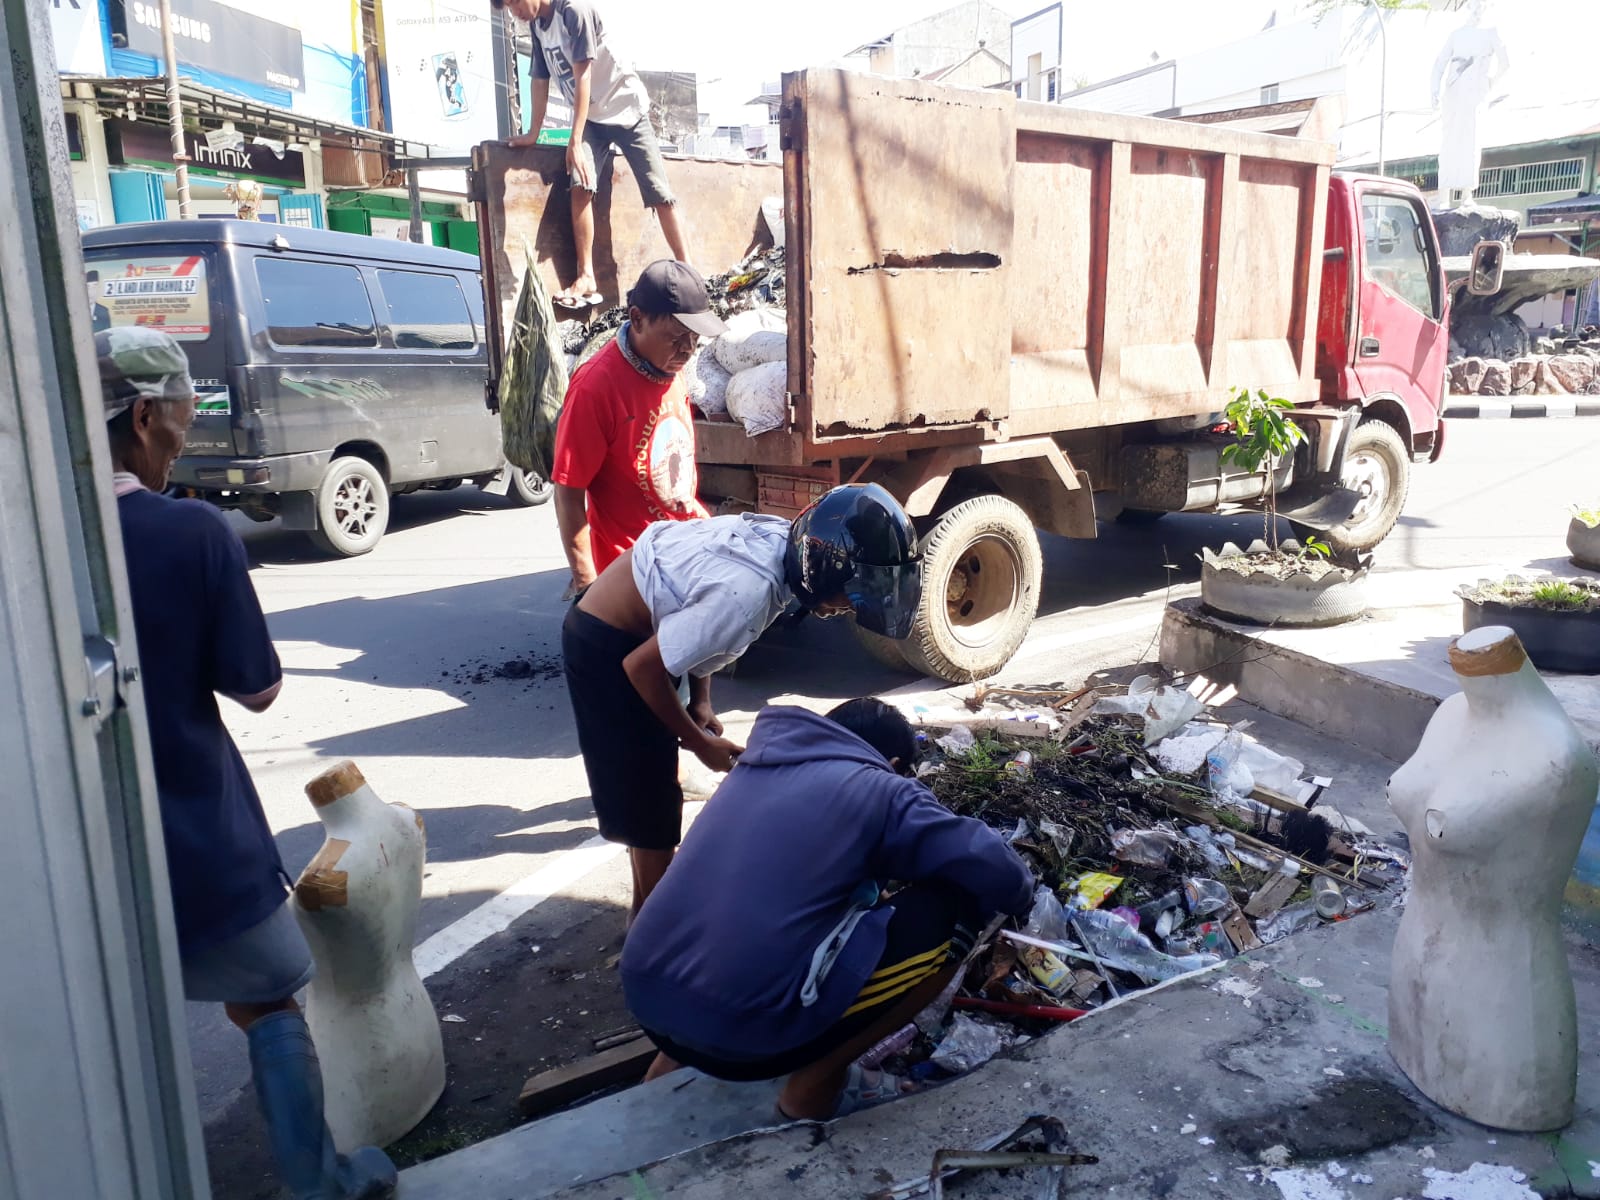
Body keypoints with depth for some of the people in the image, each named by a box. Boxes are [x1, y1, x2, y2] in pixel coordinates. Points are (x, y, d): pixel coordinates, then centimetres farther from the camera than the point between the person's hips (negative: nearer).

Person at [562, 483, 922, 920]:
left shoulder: (780, 539, -7)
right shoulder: (749, 590, -34)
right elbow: (643, 667, -25)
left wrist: (701, 701, 3)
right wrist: (699, 742, -12)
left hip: (633, 631, 9)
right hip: (607, 647, -9)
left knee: (649, 786, 20)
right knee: (650, 798, 1)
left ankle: (648, 906, 37)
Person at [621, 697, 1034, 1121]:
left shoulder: (757, 764, 20)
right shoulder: (883, 790, 2)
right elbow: (996, 872, -2)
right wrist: (1021, 896, 21)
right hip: (744, 1028, -7)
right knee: (956, 909, 4)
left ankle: (677, 1054, 23)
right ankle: (815, 1084, 9)